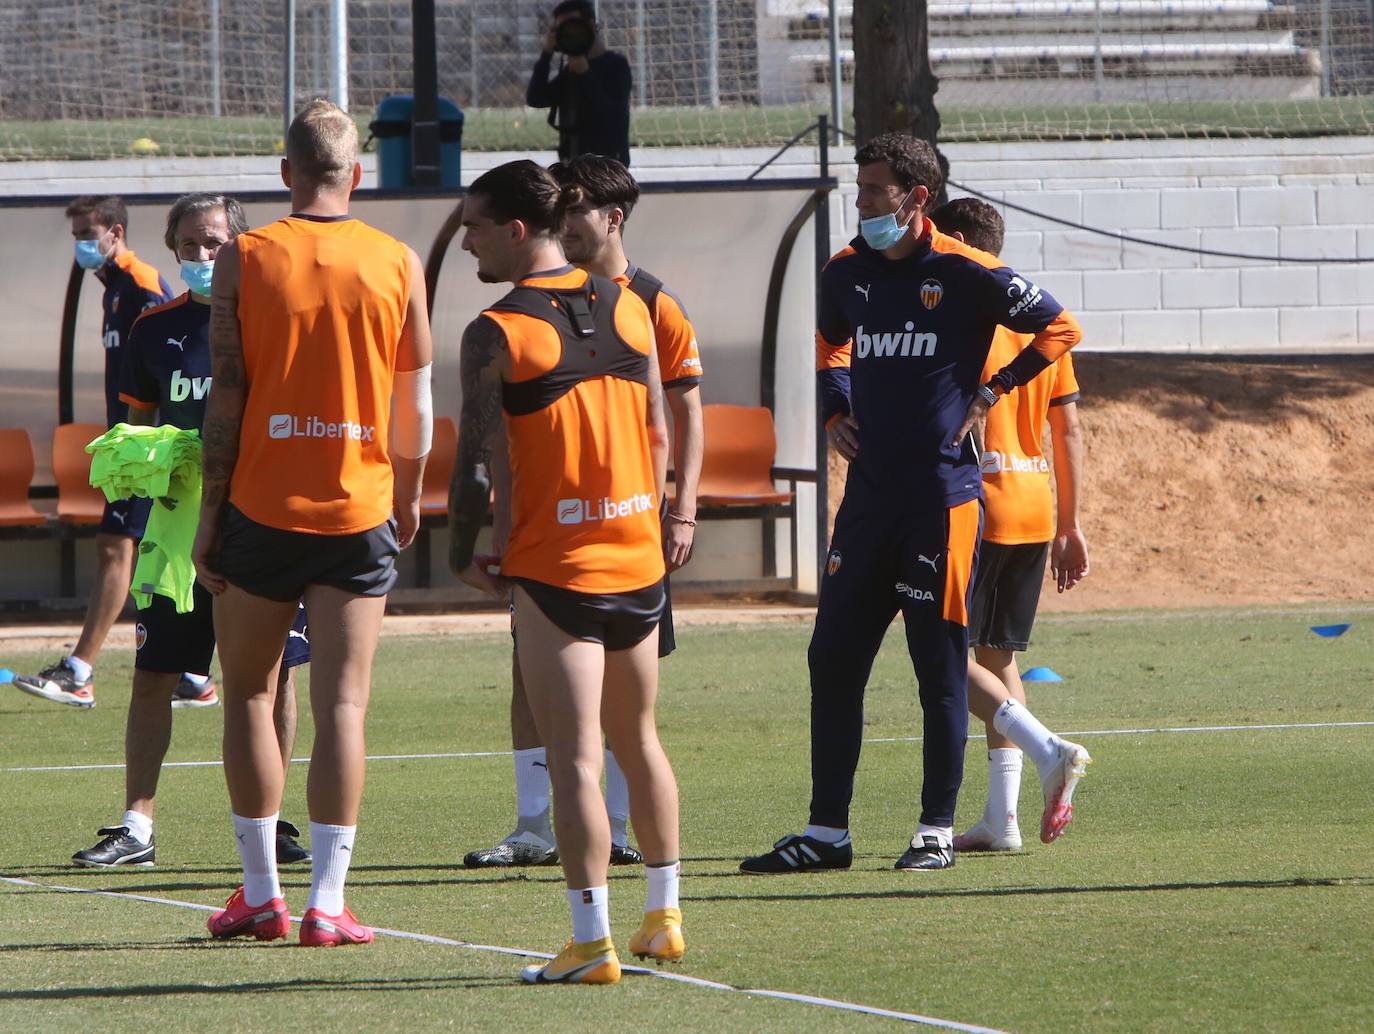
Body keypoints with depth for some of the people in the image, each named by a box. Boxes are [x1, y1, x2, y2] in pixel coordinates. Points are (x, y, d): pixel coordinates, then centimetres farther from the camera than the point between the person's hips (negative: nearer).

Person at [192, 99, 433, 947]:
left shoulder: (245, 260, -3)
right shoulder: (397, 265, 1)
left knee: (249, 695, 12)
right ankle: (327, 902, -6)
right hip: (358, 512, 0)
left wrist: (211, 517, 2)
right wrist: (408, 496, 22)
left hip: (261, 510, 0)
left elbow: (226, 399, -4)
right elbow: (415, 402, 7)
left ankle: (261, 893, 13)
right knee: (343, 705, 0)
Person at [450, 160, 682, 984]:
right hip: (638, 557, 6)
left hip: (554, 566, -6)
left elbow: (479, 458, -13)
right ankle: (664, 916, 26)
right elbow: (660, 436, 10)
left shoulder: (496, 334, -12)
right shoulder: (627, 307, 5)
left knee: (575, 757, -5)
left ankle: (593, 940, -9)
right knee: (639, 739, 19)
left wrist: (464, 552, 2)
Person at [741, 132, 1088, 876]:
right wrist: (835, 411, 14)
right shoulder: (846, 273, 9)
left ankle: (938, 831, 6)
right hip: (869, 497, 6)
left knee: (940, 666, 0)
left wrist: (989, 393, -3)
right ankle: (827, 832, 9)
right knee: (833, 658, 4)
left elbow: (1058, 329, 0)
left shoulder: (965, 274, -8)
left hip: (943, 496, -6)